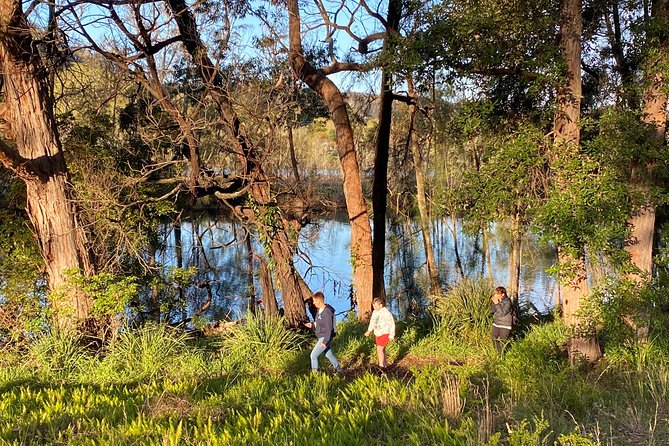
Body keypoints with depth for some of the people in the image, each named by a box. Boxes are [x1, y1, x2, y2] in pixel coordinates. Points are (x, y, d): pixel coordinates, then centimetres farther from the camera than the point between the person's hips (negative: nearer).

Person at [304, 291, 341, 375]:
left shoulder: (327, 312, -25)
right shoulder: (320, 310, 4)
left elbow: (329, 329, -23)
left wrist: (325, 342, -23)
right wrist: (312, 325, 2)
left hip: (325, 338, -9)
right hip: (321, 337, 9)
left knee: (313, 355, -4)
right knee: (329, 354, 21)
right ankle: (338, 370, 35)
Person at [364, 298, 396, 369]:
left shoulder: (386, 313, -21)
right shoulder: (375, 312, 2)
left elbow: (392, 324, -15)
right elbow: (373, 322, 11)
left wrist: (392, 335, -14)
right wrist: (369, 331, -2)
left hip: (385, 334, -8)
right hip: (378, 334, 8)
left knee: (379, 349, -14)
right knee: (381, 350, 14)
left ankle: (381, 367, -7)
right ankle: (385, 365, 26)